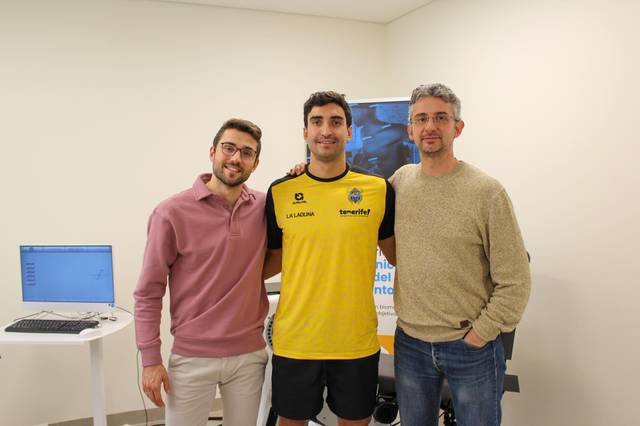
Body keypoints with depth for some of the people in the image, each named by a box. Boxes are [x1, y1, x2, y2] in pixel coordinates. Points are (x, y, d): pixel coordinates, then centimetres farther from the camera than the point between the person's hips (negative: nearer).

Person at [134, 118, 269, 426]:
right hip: (192, 357, -3)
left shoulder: (264, 207, -1)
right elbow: (149, 292, -6)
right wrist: (150, 359, -7)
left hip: (249, 354, 3)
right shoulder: (172, 212, -11)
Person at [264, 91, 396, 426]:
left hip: (357, 342, 0)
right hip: (294, 340, 0)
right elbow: (274, 257, 8)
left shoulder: (379, 189, -4)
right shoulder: (280, 192, -2)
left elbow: (395, 253, 9)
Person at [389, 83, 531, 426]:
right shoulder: (401, 180, 0)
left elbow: (514, 283, -10)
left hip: (471, 347, -3)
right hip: (409, 342, 4)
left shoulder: (487, 192, -12)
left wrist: (478, 335, -10)